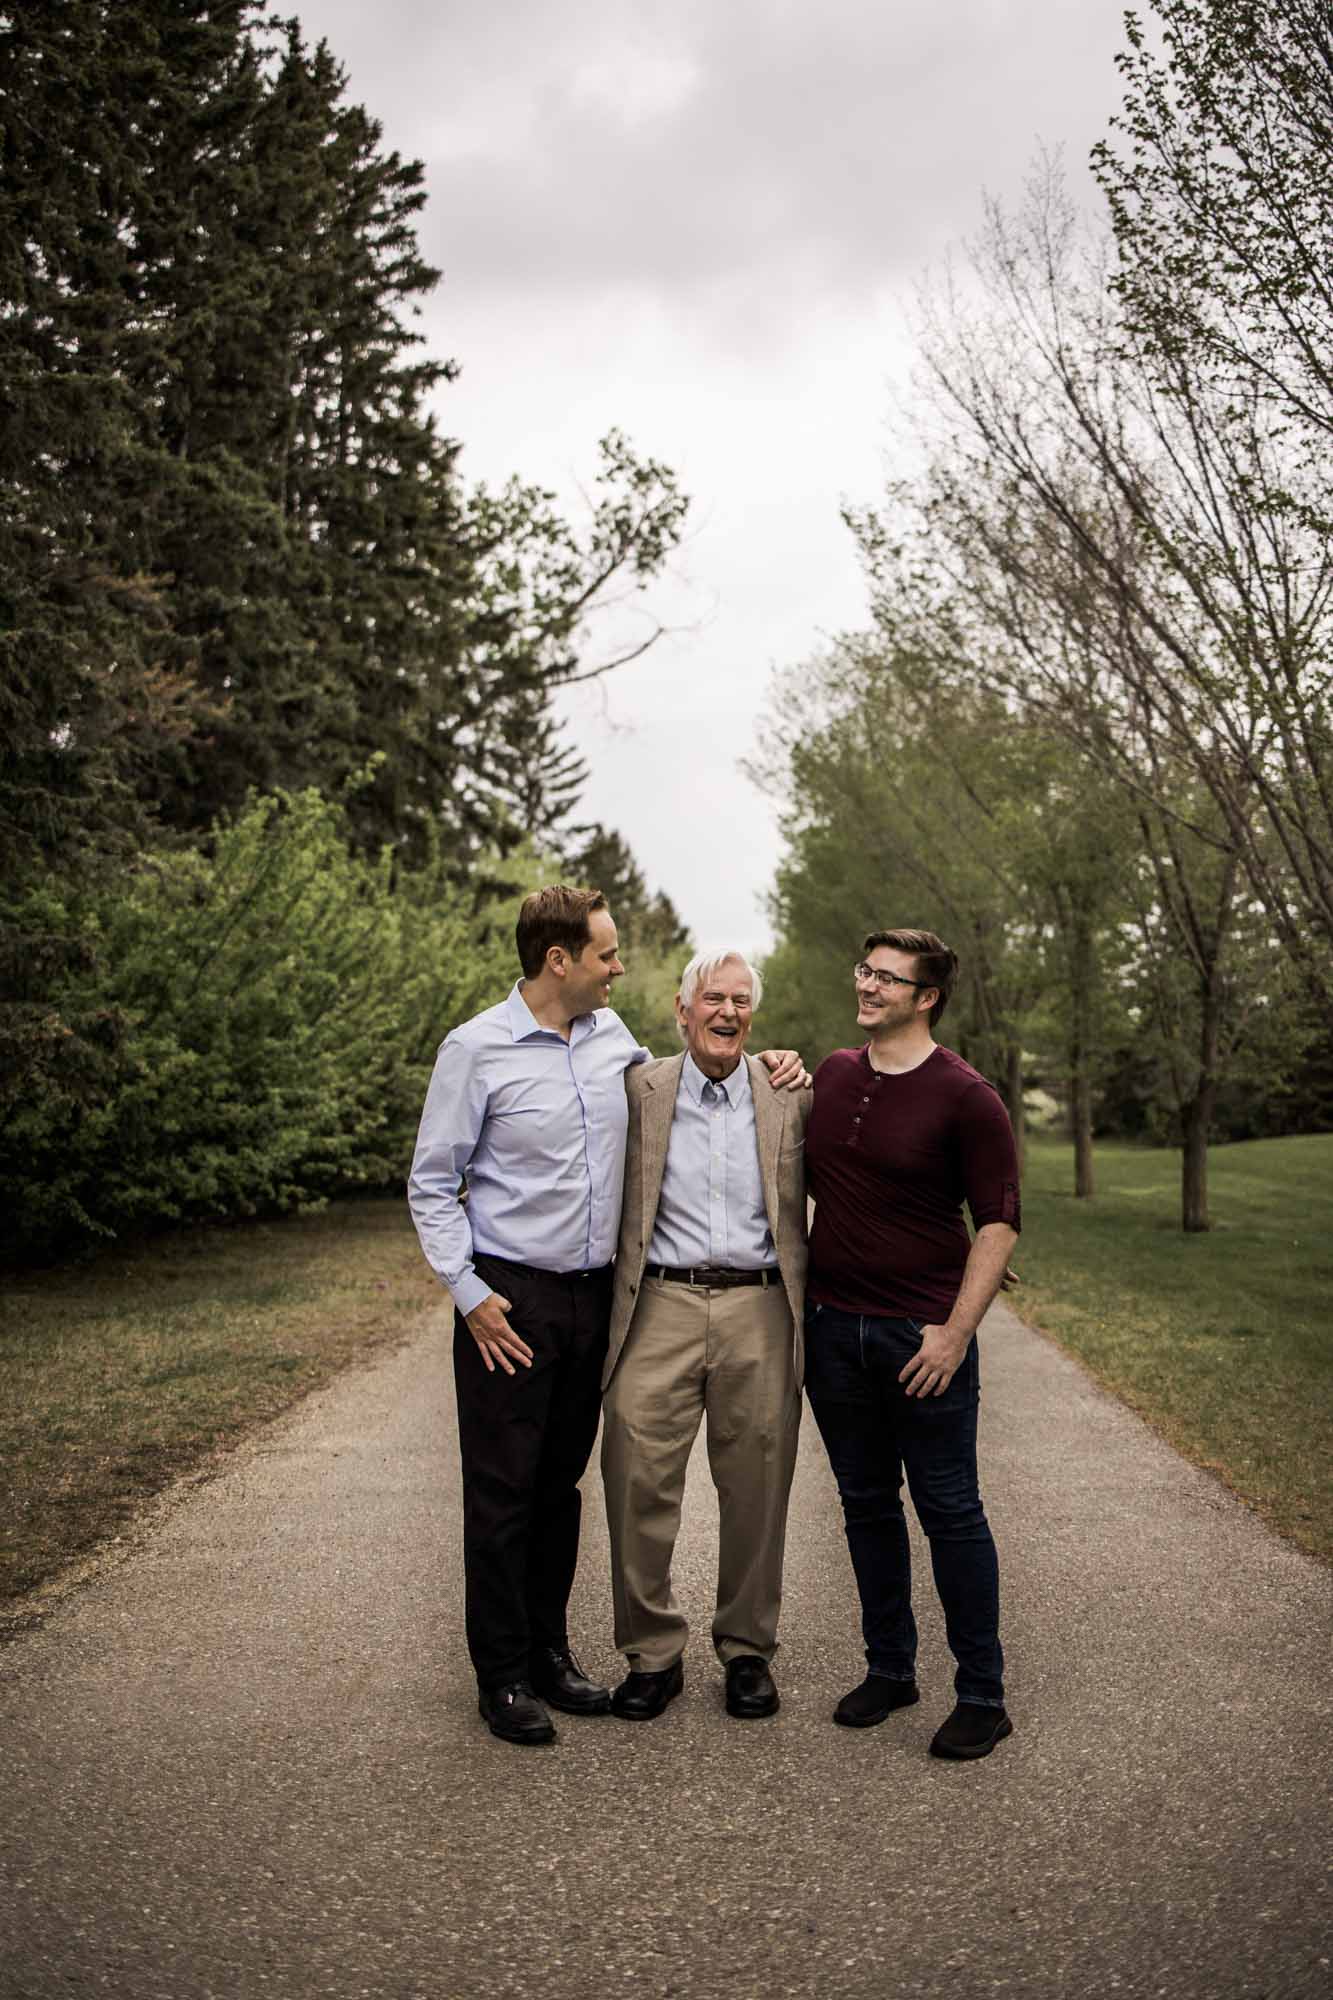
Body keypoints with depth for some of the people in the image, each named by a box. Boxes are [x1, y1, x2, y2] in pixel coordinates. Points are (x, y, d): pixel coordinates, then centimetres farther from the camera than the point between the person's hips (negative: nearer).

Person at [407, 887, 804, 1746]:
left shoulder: (612, 1033, 7)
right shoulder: (477, 1048, -10)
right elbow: (432, 1184, -6)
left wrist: (763, 1062, 9)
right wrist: (469, 1293, -13)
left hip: (593, 1294, 6)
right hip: (511, 1300, -5)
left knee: (562, 1483, 15)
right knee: (502, 1491, 2)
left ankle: (549, 1650, 28)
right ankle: (502, 1675, 14)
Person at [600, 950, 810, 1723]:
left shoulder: (792, 1095, 7)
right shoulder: (640, 1090, 5)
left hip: (759, 1311, 1)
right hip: (661, 1309, 0)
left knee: (755, 1492, 8)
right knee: (638, 1484, -1)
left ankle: (749, 1650, 26)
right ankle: (653, 1652, 17)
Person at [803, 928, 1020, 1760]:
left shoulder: (964, 1095, -10)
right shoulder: (831, 1075, 7)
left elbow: (999, 1222, -11)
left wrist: (957, 1332, -15)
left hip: (923, 1334, -5)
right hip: (833, 1325, 5)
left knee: (951, 1511, 2)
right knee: (867, 1504, 14)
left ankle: (982, 1693, 15)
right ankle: (890, 1668, 28)